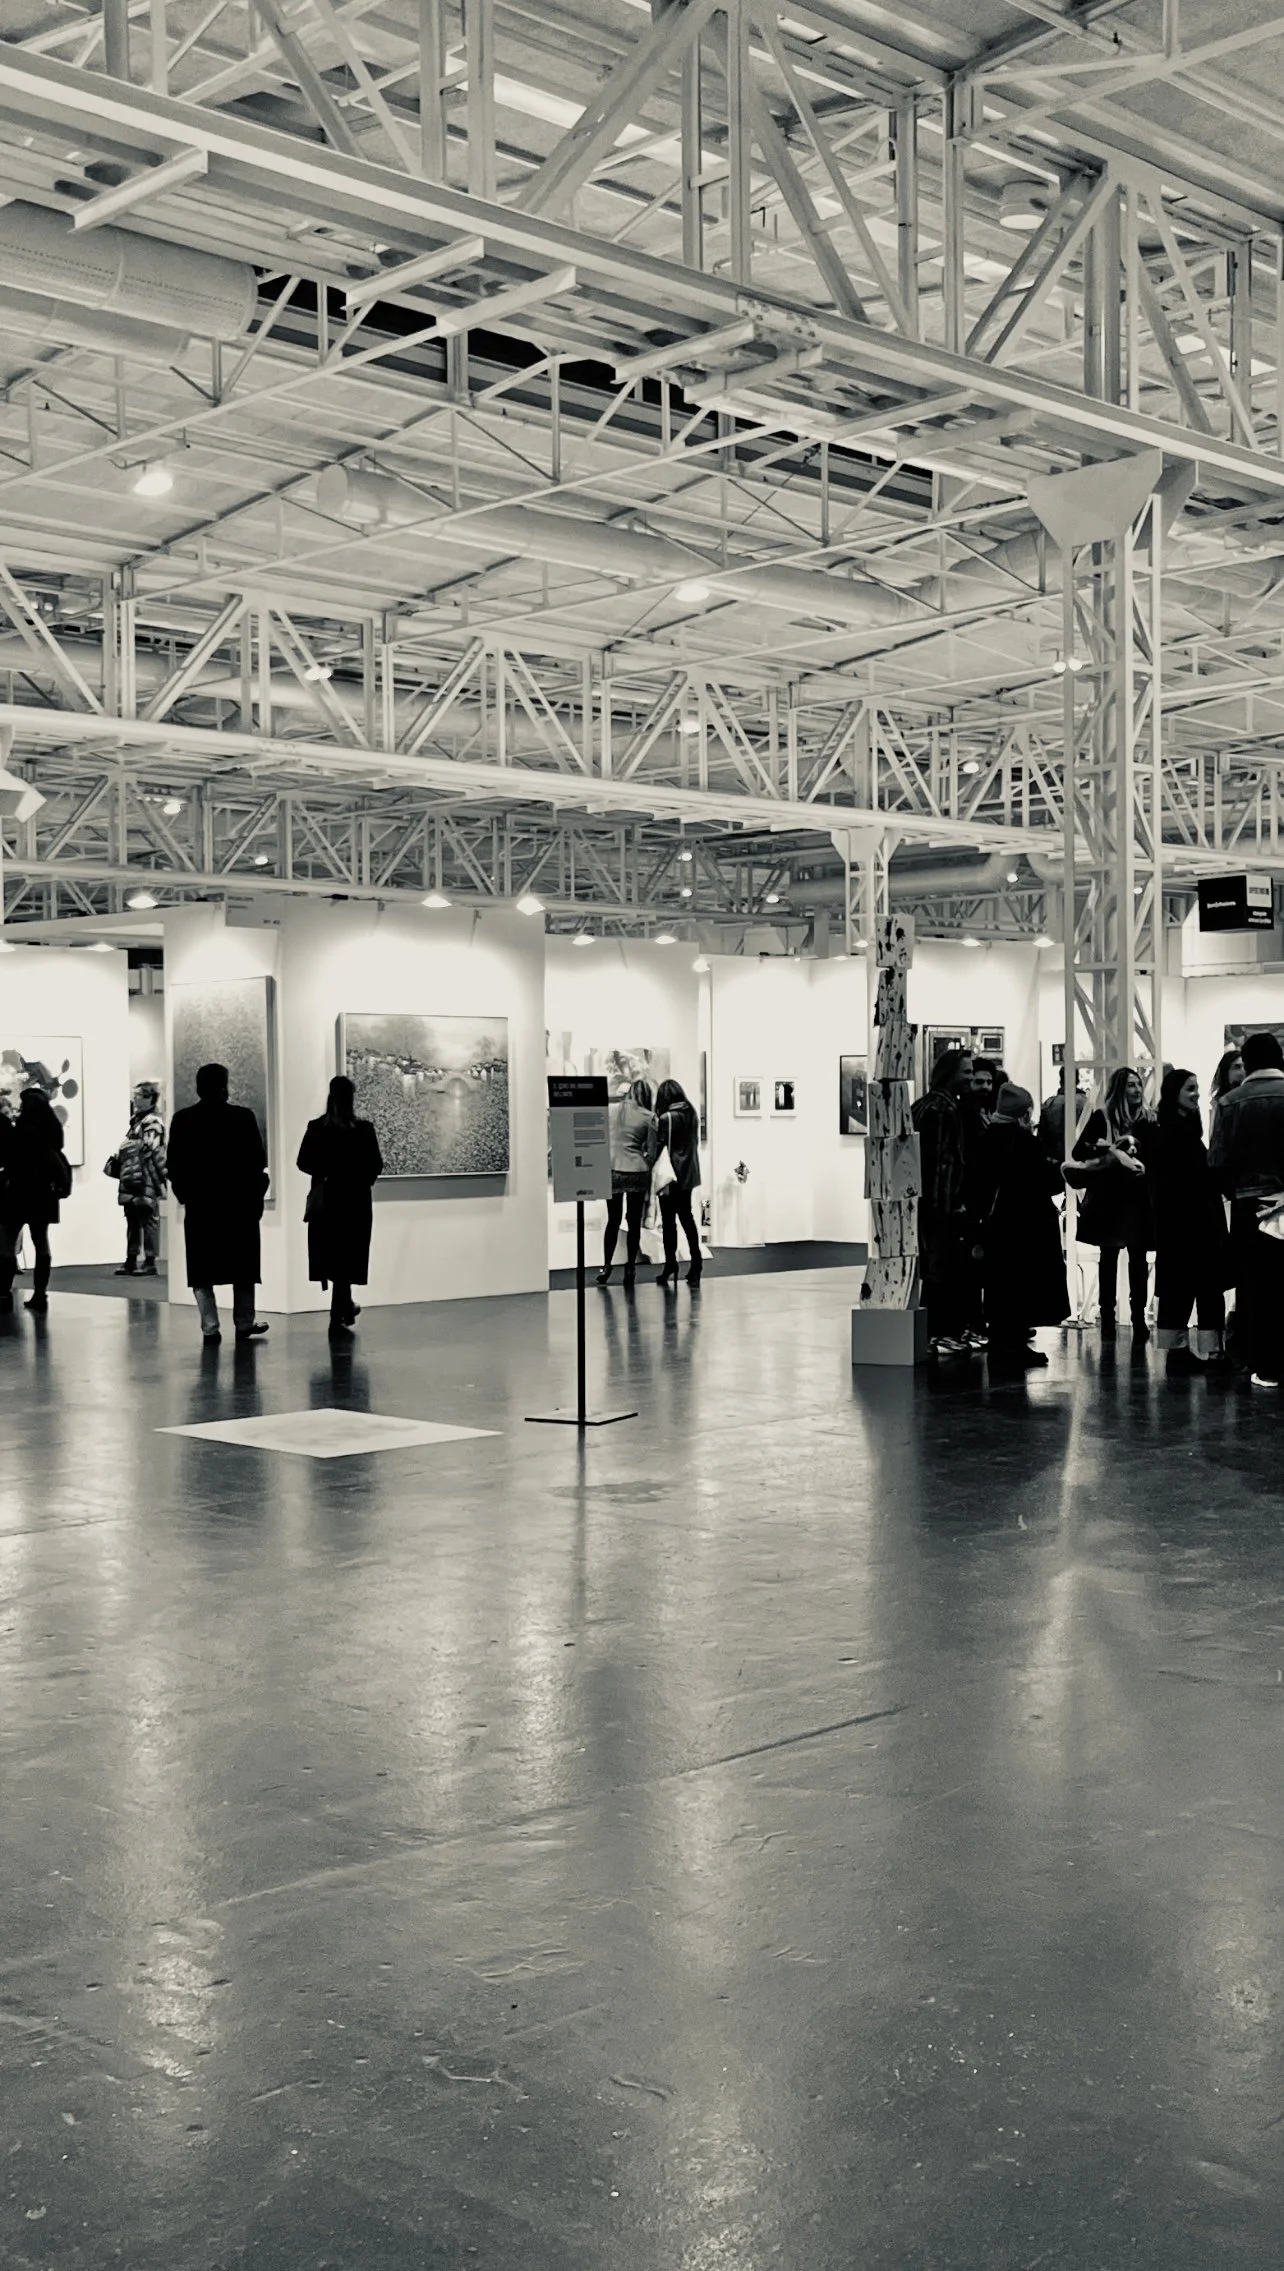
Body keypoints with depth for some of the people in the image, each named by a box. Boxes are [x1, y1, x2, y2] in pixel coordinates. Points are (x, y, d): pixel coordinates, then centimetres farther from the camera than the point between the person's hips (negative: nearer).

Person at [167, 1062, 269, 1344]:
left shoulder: (182, 1120, -3)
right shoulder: (243, 1117, -8)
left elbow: (174, 1165, -2)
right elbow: (258, 1162, -7)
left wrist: (184, 1195, 11)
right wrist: (256, 1195, 5)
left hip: (199, 1205, 1)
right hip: (240, 1203, 0)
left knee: (202, 1271, 5)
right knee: (242, 1268, 12)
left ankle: (210, 1327, 0)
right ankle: (244, 1323, 16)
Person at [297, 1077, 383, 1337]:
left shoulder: (316, 1128, -5)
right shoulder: (363, 1130, -11)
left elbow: (303, 1163, -3)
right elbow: (376, 1167, -9)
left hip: (325, 1199, 3)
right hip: (354, 1199, -3)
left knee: (332, 1256, 19)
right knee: (345, 1257, 3)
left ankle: (345, 1307, 32)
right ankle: (337, 1319, 0)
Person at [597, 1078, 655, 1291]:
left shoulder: (610, 1110, 4)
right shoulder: (649, 1117, -2)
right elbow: (651, 1153, 0)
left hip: (611, 1171, 2)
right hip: (637, 1173, -2)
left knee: (613, 1220, 13)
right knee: (634, 1222, 7)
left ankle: (606, 1268, 14)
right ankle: (630, 1269, 9)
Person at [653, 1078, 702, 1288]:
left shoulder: (666, 1118, -14)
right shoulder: (692, 1114, 3)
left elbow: (658, 1148, -12)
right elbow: (695, 1142, 8)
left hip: (670, 1175, -6)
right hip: (688, 1174, 6)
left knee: (669, 1221, 1)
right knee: (687, 1217, 13)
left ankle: (670, 1267, 2)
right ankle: (696, 1264, 10)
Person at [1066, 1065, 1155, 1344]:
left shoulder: (1148, 1123, 5)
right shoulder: (1101, 1119, 2)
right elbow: (1079, 1151, -7)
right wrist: (1112, 1153, -17)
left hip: (1139, 1198, 0)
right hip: (1108, 1198, 0)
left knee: (1138, 1258, -3)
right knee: (1108, 1256, 7)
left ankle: (1139, 1318, -1)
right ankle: (1107, 1317, 12)